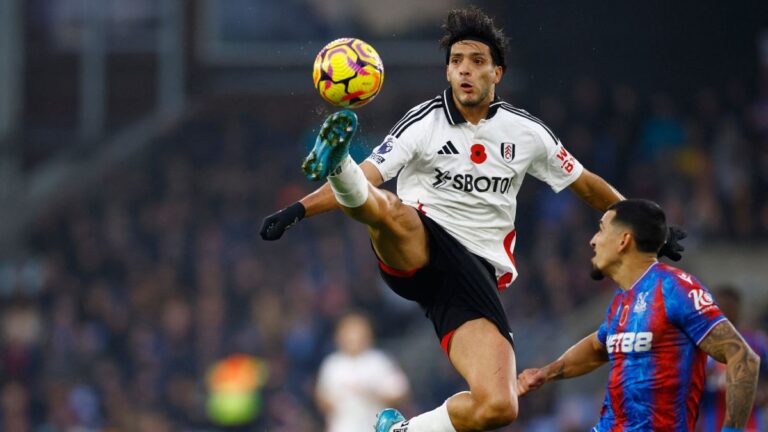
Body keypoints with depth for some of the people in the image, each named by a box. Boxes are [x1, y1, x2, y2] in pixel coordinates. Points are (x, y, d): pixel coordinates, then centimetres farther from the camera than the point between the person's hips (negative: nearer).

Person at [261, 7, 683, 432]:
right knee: (393, 210, -40)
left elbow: (586, 185, 23)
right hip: (417, 251, -2)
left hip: (476, 276, 2)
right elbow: (369, 175, -10)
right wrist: (299, 209, -26)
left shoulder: (526, 132, 9)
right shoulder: (424, 123, 0)